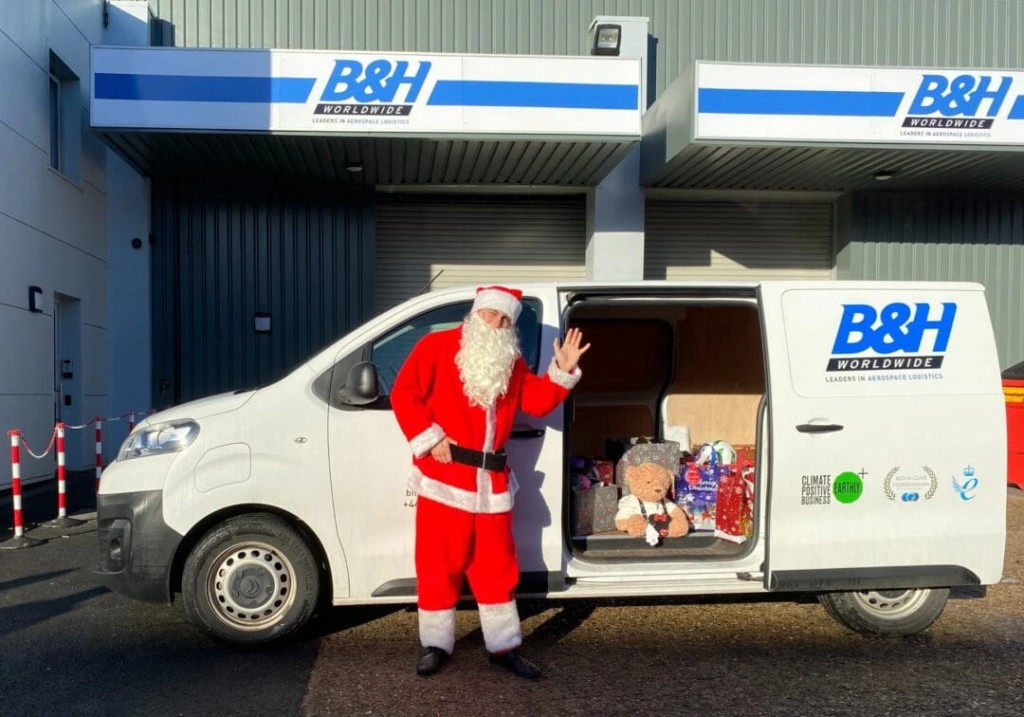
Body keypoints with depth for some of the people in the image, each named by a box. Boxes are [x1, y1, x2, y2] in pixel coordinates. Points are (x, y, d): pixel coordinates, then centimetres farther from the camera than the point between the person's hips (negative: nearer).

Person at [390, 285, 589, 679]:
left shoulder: (511, 361, 13)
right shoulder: (437, 346, -4)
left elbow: (537, 402, 10)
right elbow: (404, 394, -9)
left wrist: (562, 371, -3)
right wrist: (429, 438, -15)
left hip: (491, 480, 5)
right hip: (444, 476, -5)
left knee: (496, 567, 10)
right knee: (438, 563, 4)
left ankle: (504, 646, 21)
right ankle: (435, 643, 19)